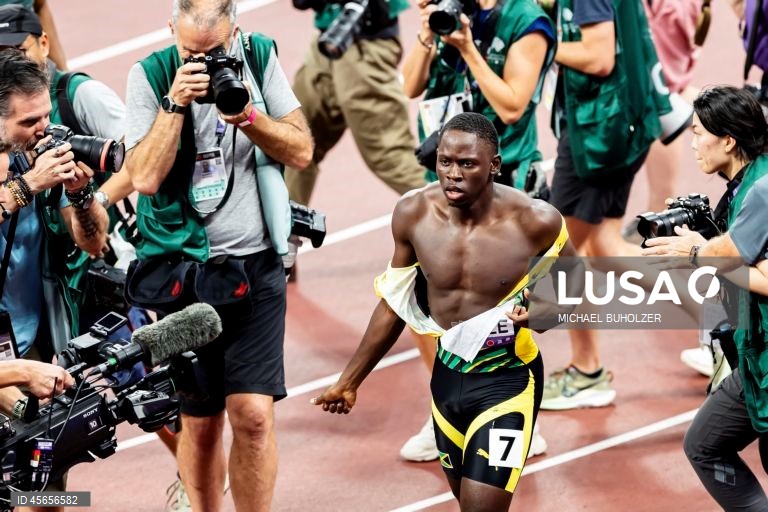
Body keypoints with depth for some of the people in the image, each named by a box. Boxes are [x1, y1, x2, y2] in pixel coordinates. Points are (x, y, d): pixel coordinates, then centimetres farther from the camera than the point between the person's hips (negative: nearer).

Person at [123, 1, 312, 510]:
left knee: (254, 415, -9)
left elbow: (302, 151, -1)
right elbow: (146, 178, -13)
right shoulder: (150, 76, -6)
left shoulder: (260, 58, 0)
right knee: (199, 423, 4)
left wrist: (246, 114, -16)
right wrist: (176, 103, -20)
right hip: (182, 271, -1)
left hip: (255, 269, 1)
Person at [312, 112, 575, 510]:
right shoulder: (413, 214, -10)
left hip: (507, 380, -4)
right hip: (447, 373, 5)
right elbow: (395, 303, 6)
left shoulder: (533, 221, -20)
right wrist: (349, 381, 10)